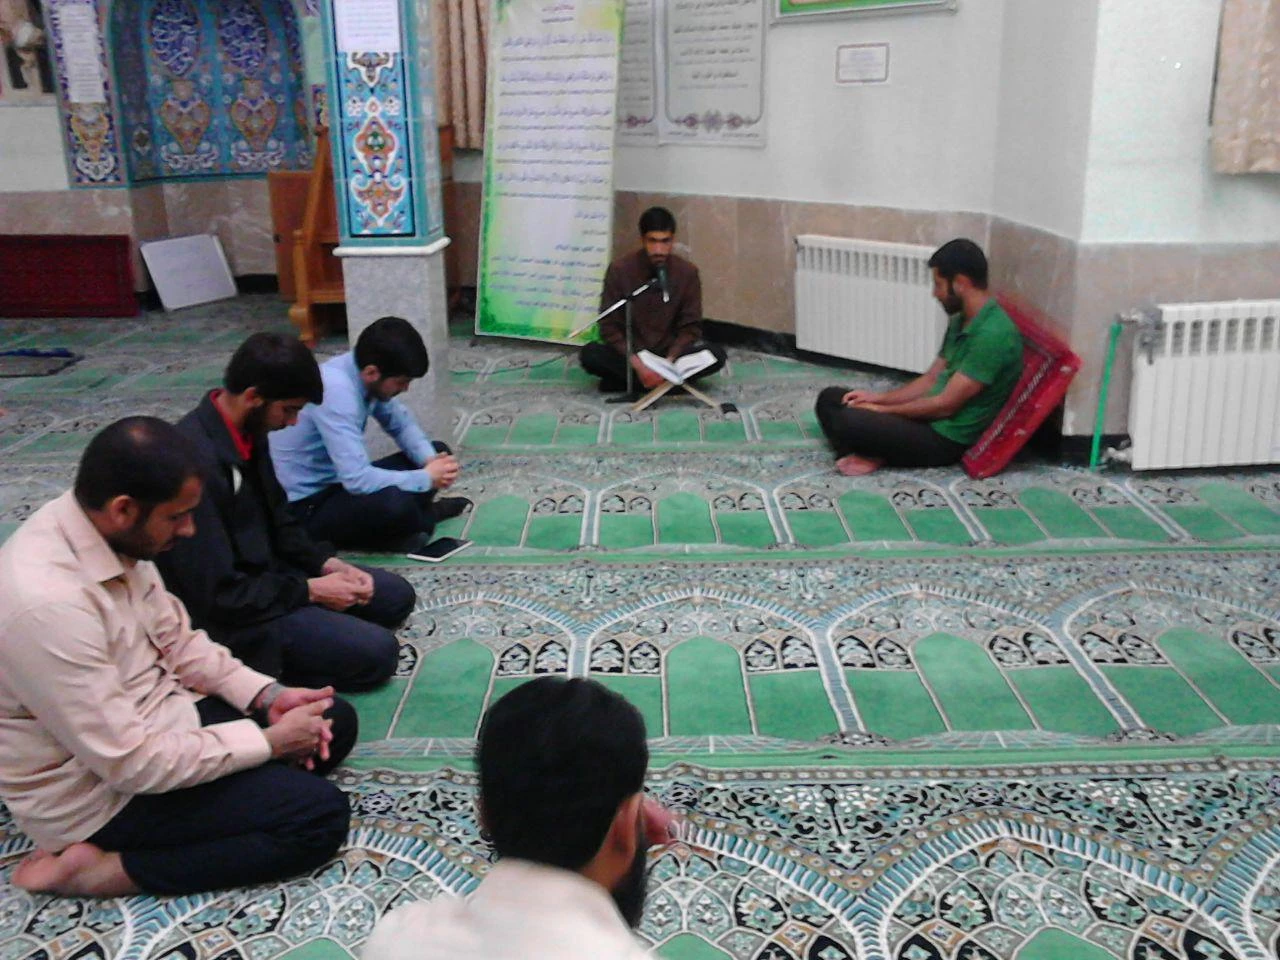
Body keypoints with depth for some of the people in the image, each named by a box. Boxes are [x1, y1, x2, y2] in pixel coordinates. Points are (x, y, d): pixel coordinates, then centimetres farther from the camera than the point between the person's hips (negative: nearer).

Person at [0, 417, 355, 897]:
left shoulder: (107, 535, -6)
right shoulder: (46, 602, -33)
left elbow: (177, 641, 8)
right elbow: (131, 764, -28)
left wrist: (267, 696, -5)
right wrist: (267, 741, -18)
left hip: (152, 720, 9)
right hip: (98, 790, -8)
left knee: (336, 719, 5)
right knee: (319, 815, -15)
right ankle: (99, 869, -8)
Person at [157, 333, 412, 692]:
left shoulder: (248, 430, -1)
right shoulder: (196, 461, -31)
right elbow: (218, 595, -28)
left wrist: (327, 564, -2)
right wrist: (309, 591, -18)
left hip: (265, 573, 9)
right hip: (228, 617, -9)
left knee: (396, 595, 11)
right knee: (377, 652, -17)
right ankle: (261, 662, -2)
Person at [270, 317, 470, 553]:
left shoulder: (363, 372, -6)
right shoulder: (335, 391, -31)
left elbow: (401, 424, 9)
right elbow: (358, 480, -36)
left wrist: (431, 461, -11)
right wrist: (427, 478, -24)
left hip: (341, 482, 9)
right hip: (307, 506, -9)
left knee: (438, 452, 9)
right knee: (394, 502, -35)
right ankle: (424, 517, -4)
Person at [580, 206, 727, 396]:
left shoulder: (688, 272, -8)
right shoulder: (619, 270, -12)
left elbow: (690, 326, -5)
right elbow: (609, 326, -12)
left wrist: (668, 361, -22)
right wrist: (637, 364, -25)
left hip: (669, 353, 2)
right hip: (629, 353, -2)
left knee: (716, 355, -25)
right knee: (590, 354, -30)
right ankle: (672, 380, -23)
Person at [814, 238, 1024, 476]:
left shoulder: (992, 335, -23)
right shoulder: (961, 322, 9)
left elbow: (945, 404, -22)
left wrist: (882, 410, -12)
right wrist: (879, 398, 2)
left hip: (947, 438, -10)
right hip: (928, 417, 10)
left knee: (846, 421, -29)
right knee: (830, 398, 6)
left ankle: (872, 456, -1)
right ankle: (871, 453, -10)